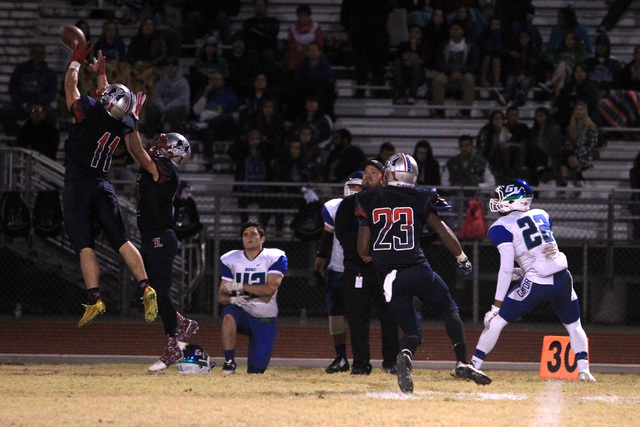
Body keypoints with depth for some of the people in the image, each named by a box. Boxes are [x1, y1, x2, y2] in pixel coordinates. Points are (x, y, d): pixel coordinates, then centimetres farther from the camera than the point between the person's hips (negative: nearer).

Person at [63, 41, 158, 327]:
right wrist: (100, 73, 38)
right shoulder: (125, 123, 3)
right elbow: (109, 101, 25)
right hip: (103, 185, 5)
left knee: (85, 246, -8)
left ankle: (94, 298, -17)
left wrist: (76, 61, 20)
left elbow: (70, 86, 4)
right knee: (121, 241, 4)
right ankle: (145, 286, -9)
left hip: (78, 186, -5)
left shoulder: (89, 110, -13)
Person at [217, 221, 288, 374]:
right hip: (242, 314, 1)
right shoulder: (230, 260, 4)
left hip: (265, 321, -1)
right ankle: (229, 361, -25)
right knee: (229, 314, -36)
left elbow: (270, 288, -19)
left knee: (256, 371, -4)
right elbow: (221, 295, 0)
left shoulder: (275, 258, -5)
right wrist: (232, 299, -24)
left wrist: (240, 286, -21)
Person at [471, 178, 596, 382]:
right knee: (574, 326, 22)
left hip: (535, 284, -5)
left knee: (496, 320, 7)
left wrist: (496, 305, -9)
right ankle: (583, 370, 9)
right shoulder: (542, 215, 16)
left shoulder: (502, 227, -1)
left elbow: (506, 269, -9)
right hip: (563, 279, 5)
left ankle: (473, 366, 6)